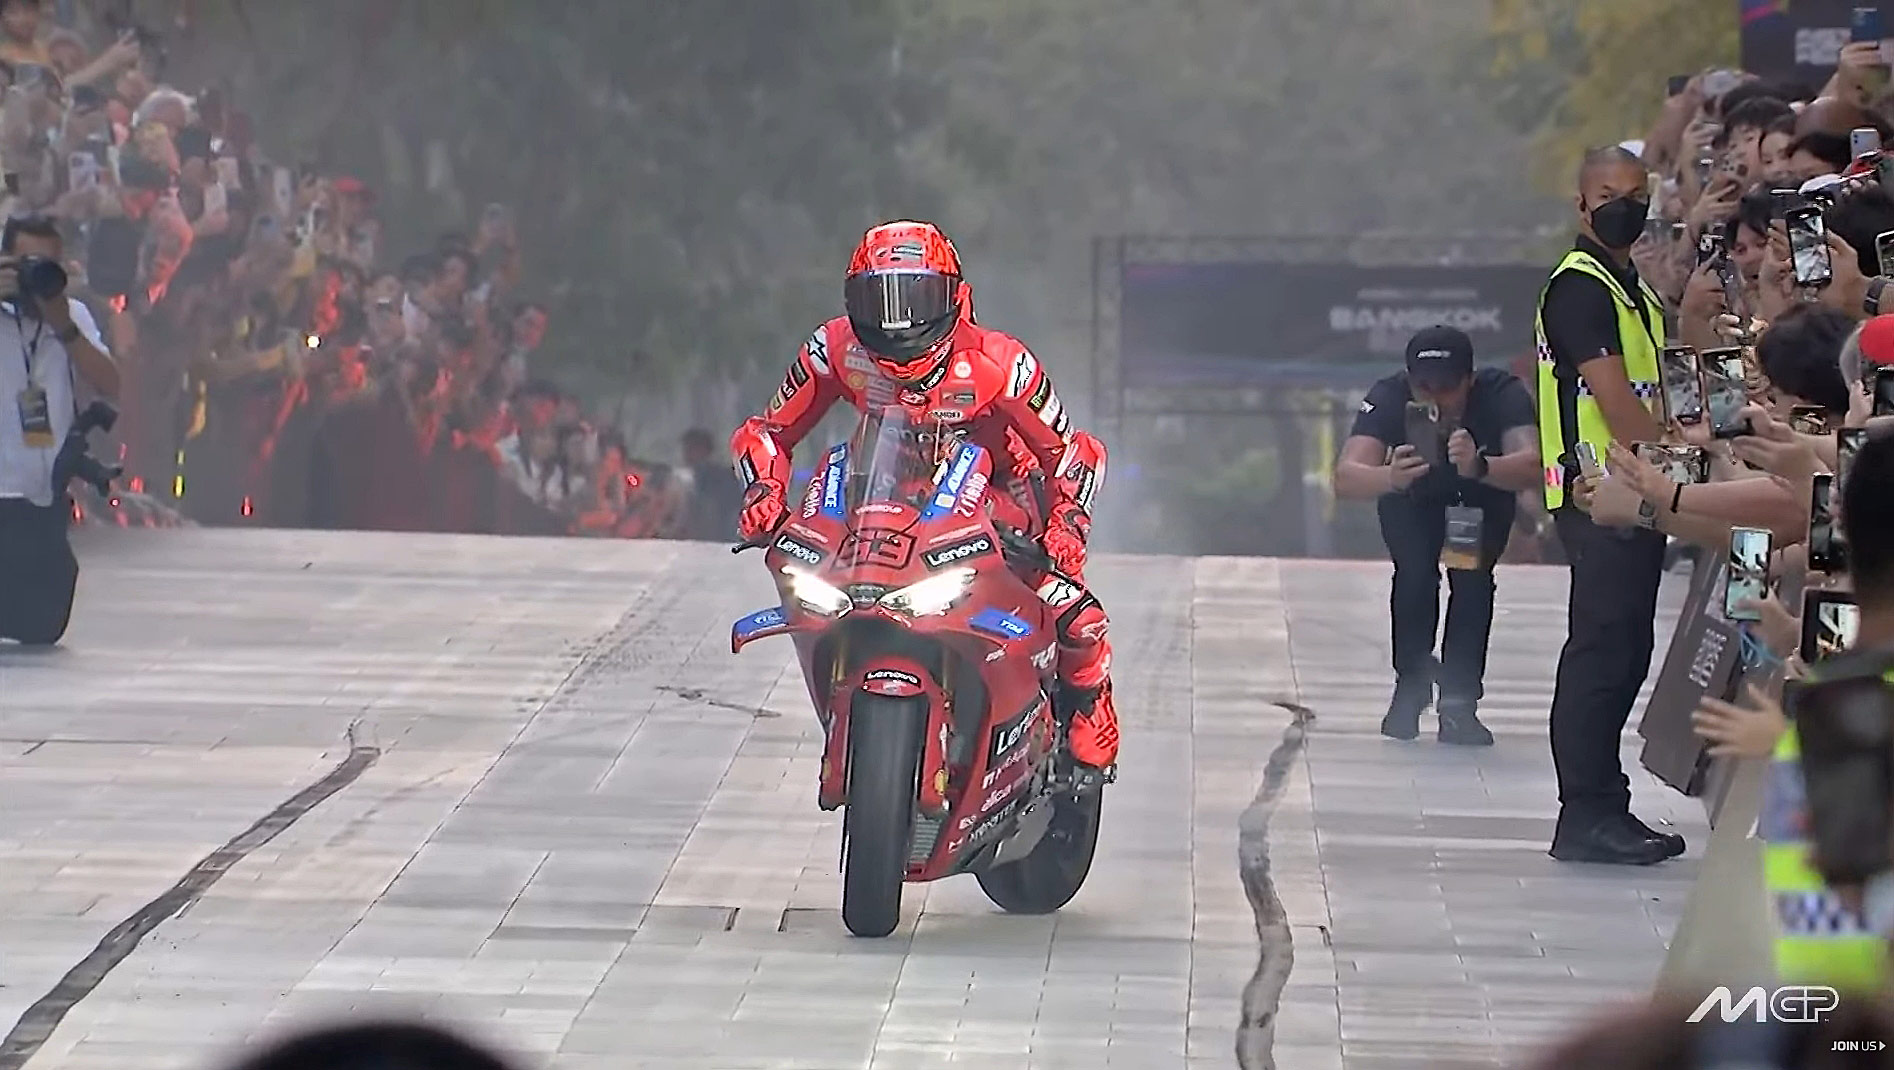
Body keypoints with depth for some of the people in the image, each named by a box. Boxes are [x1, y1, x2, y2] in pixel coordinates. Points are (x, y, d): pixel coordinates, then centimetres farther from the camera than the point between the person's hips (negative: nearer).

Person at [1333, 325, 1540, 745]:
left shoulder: (1503, 394, -37)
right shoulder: (1388, 397, -36)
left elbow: (1532, 467, -53)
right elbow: (1345, 478, -48)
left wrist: (1479, 467, -73)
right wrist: (1390, 478, -70)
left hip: (1482, 500, 0)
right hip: (1411, 501, 0)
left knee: (1473, 577, -21)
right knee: (1414, 573, -21)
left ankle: (1459, 702, -9)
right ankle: (1411, 688, 1)